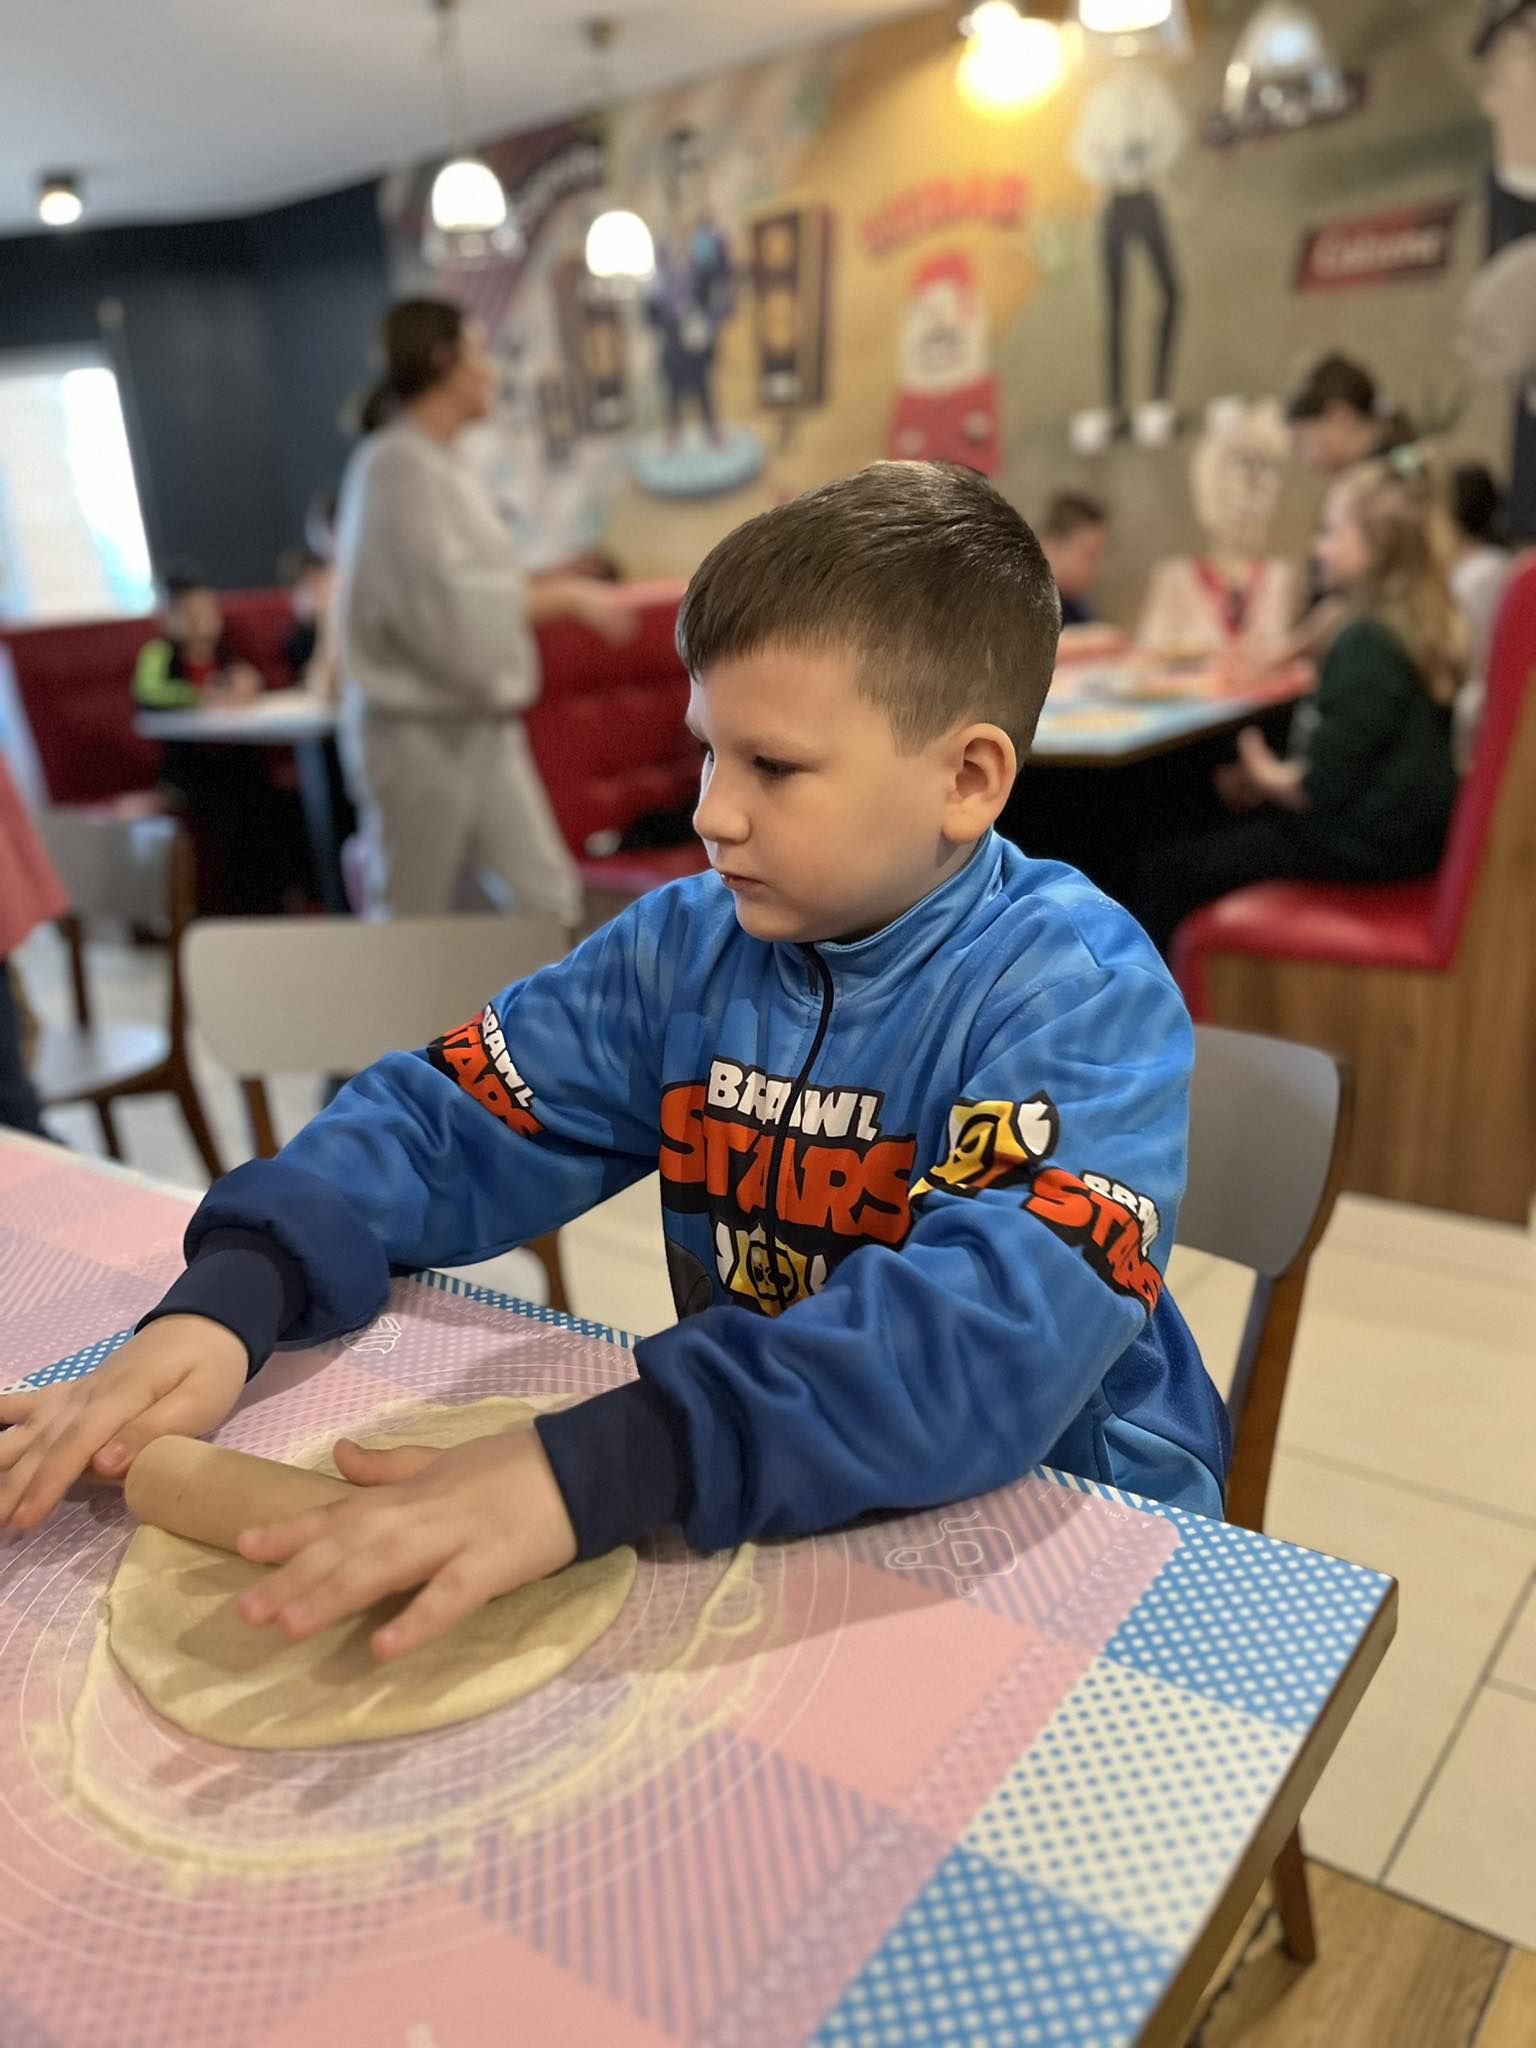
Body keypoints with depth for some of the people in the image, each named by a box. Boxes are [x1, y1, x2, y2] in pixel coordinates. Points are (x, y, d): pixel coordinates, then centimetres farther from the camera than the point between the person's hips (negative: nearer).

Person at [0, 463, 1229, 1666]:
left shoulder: (1079, 994, -19)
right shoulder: (687, 944, -1)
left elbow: (1010, 1324, -34)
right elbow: (446, 1121, -1)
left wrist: (596, 1470, -43)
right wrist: (230, 1300, -19)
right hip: (750, 1512, 5)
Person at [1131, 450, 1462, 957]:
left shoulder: (1367, 644, -23)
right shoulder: (1425, 627, 7)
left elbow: (1322, 785, -24)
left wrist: (1263, 773, -4)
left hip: (1360, 841, -11)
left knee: (1163, 867, -7)